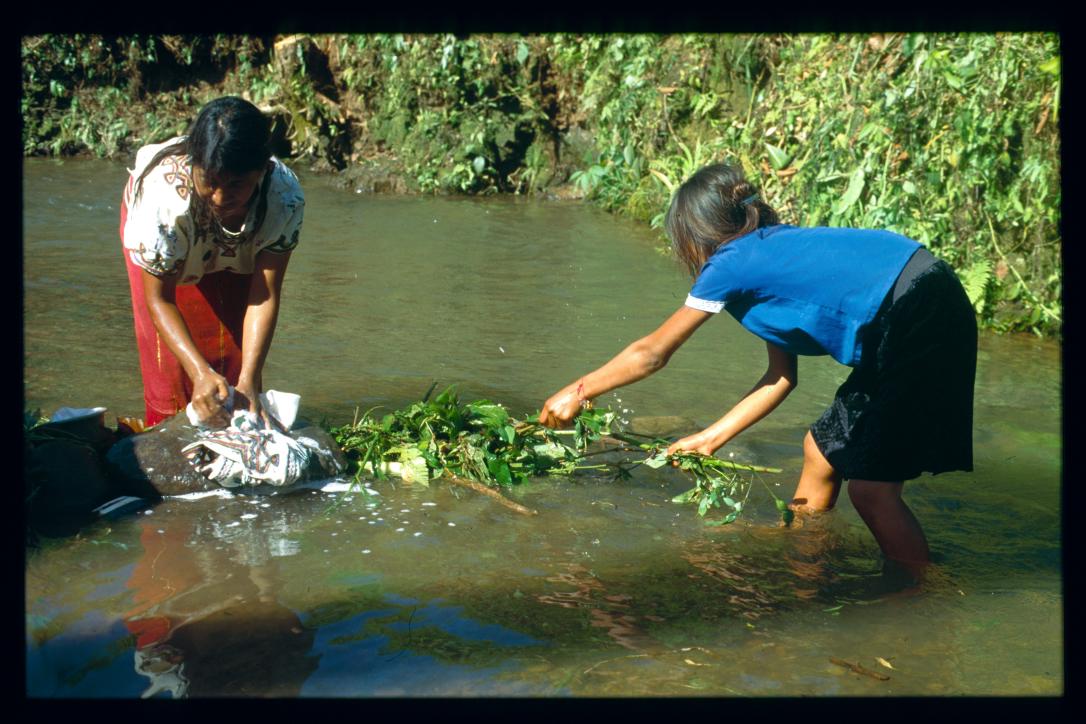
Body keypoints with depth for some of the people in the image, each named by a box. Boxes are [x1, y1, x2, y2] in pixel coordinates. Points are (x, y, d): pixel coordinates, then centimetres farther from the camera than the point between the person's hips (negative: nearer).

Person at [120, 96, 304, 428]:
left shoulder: (285, 198, -41)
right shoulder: (163, 198, -46)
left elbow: (265, 296, -33)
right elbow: (158, 300, -34)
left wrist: (248, 382, -43)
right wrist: (200, 372, -47)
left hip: (236, 252, 2)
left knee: (236, 348, -1)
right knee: (170, 359, -8)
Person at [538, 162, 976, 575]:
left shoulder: (732, 262, -4)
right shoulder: (773, 249, 19)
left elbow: (651, 354, 5)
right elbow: (781, 377, 21)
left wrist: (576, 392, 16)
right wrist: (710, 438, 24)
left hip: (922, 320, -9)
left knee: (872, 488, -4)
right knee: (824, 449, 18)